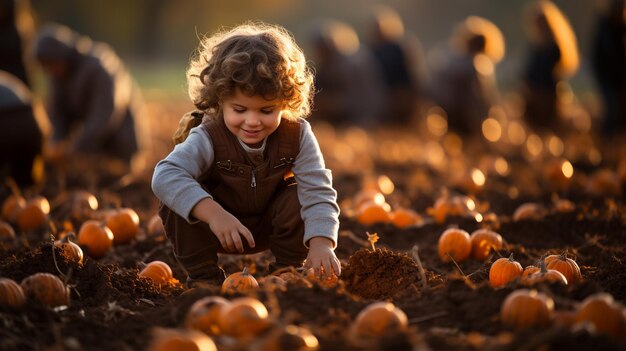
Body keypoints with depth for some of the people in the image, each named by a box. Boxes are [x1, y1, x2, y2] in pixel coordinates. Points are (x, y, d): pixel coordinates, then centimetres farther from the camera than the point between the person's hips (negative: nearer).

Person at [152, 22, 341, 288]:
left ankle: (287, 270, -3)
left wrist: (321, 243, -46)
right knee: (177, 203, -29)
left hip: (269, 227, 2)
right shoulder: (207, 138, -30)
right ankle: (202, 276, -9)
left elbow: (318, 191, -28)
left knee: (299, 195, -27)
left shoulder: (297, 135, -23)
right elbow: (165, 176, -46)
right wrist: (213, 213, -60)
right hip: (217, 230, -2)